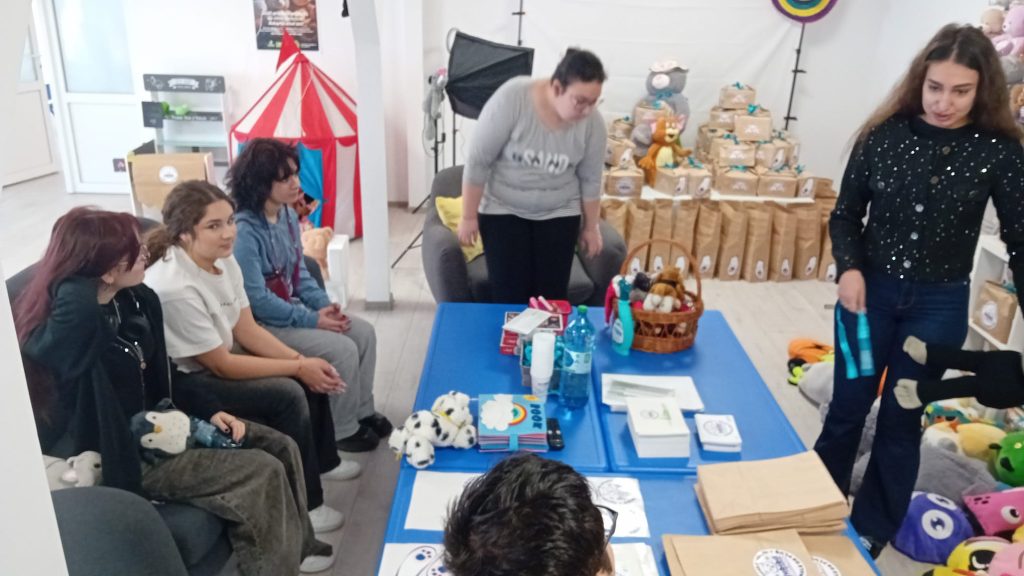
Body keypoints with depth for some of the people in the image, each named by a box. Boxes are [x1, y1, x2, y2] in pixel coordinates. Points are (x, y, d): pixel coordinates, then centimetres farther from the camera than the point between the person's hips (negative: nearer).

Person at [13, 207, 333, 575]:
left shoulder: (136, 299, 1)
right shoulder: (65, 329, -24)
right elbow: (80, 307, -52)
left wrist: (209, 410, 0)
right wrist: (77, 275, -29)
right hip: (121, 456, -8)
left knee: (281, 448, 3)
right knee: (263, 473, -18)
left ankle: (297, 545, 24)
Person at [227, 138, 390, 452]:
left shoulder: (288, 215, 3)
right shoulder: (244, 232, -24)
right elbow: (257, 300, -25)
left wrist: (325, 305, -5)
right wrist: (312, 319, -22)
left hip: (294, 309, 9)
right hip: (264, 323, -9)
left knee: (364, 332, 0)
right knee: (343, 350, -19)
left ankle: (361, 411, 15)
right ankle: (343, 430, 2)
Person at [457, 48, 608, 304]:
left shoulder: (593, 123, -13)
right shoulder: (511, 99, -24)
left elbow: (590, 179, 0)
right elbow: (477, 161, -18)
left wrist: (591, 226, 8)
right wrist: (469, 216, -13)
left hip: (558, 213, 3)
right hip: (503, 209, -2)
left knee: (552, 294, 0)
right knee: (509, 294, -5)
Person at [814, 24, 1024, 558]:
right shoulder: (884, 133, -6)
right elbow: (846, 214, 2)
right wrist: (849, 267, -16)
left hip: (940, 305, 0)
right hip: (870, 291, 1)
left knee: (900, 419, 10)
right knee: (848, 406, 12)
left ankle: (869, 531, 30)